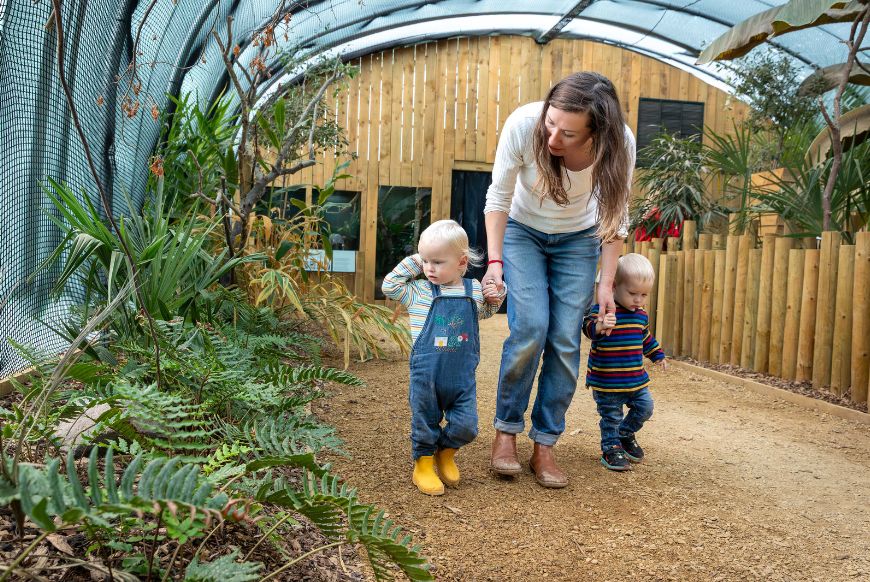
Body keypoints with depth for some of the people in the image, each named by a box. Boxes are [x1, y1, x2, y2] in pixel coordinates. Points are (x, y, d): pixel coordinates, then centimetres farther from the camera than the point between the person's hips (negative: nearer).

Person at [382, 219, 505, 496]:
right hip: (426, 376, -2)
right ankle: (423, 464, 32)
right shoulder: (420, 291, -2)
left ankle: (446, 452, 32)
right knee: (425, 422, 10)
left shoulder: (474, 290, 6)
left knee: (466, 427, 3)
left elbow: (483, 312, 25)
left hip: (463, 375, 2)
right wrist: (412, 264, -4)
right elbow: (389, 286, -5)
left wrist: (495, 298, 5)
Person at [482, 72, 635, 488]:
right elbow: (498, 198, -15)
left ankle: (544, 446, 5)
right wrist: (494, 260, -20)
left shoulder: (620, 143, -27)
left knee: (565, 340, -8)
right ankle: (506, 431, 2)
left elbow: (616, 217, -11)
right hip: (522, 231, -1)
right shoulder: (522, 125, -31)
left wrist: (606, 282, -13)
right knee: (530, 328, -17)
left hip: (579, 239, 1)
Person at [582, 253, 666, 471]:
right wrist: (600, 326, -57)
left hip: (636, 379, 6)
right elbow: (589, 327, -36)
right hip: (607, 381, -6)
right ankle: (611, 448, 26)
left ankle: (625, 434, 36)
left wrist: (658, 355, 27)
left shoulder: (641, 315, 6)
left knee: (644, 407, 12)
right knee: (611, 416, 6)